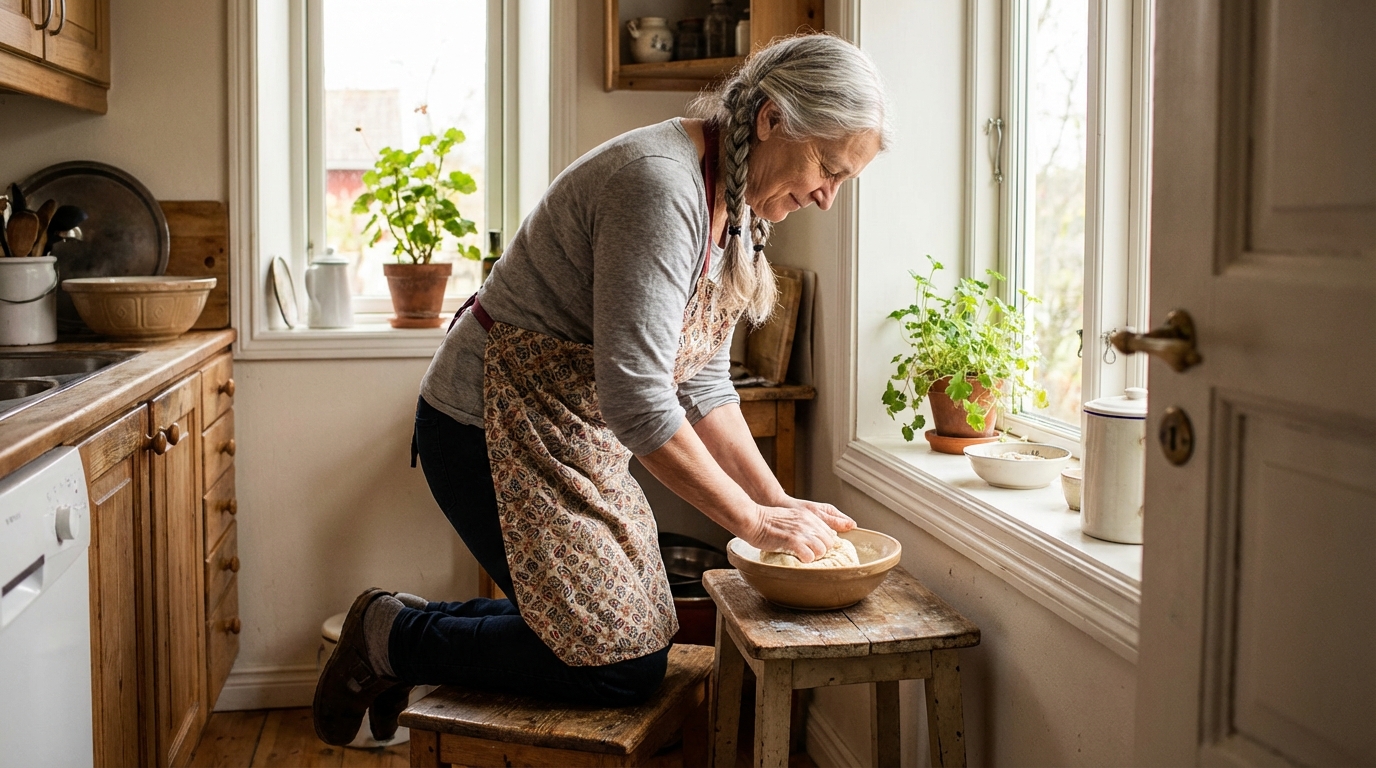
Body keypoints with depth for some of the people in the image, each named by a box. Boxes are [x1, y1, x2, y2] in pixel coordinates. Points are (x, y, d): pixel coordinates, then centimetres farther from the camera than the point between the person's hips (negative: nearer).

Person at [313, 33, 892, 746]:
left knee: (644, 631, 10)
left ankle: (414, 630, 22)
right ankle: (393, 636, 7)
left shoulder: (733, 209, 5)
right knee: (623, 664, -9)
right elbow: (636, 398, -30)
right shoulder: (660, 184, -26)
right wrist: (752, 520, -21)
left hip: (577, 437, 10)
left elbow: (702, 380, 9)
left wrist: (777, 500, 1)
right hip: (493, 431, -10)